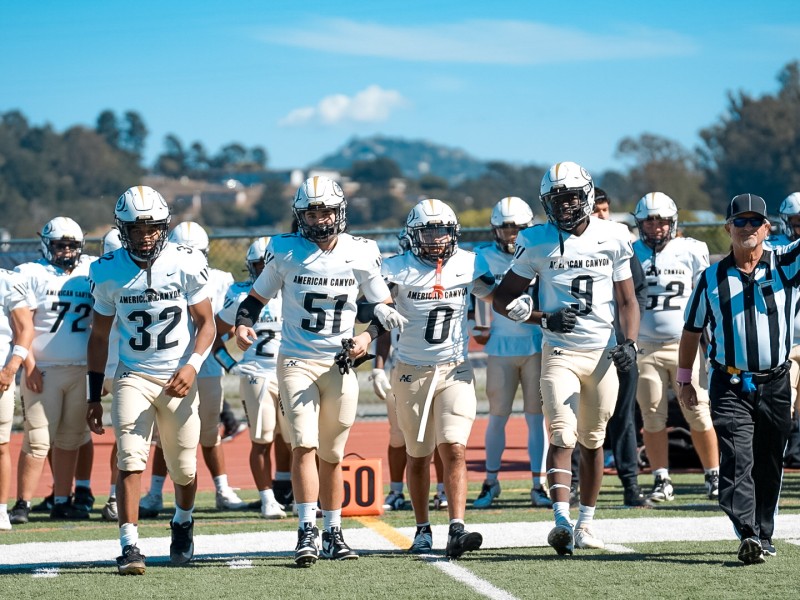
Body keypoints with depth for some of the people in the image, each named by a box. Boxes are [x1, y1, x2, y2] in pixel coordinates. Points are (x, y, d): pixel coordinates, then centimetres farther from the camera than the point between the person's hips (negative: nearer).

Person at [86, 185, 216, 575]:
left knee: (183, 469, 10)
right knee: (131, 461, -17)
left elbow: (206, 324, -1)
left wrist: (192, 365, -19)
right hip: (133, 377, 0)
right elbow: (99, 336, 7)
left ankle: (183, 522, 40)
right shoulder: (109, 272, -3)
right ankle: (129, 546, -18)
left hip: (178, 380, 0)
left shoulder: (186, 265, -8)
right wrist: (94, 397, 6)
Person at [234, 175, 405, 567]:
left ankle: (333, 533, 20)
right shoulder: (285, 252, -1)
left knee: (332, 455, 9)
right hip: (296, 361, -1)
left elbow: (385, 309, 9)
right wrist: (243, 323, -10)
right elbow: (257, 297, 9)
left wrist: (368, 336, -10)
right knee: (304, 445, -16)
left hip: (340, 363, 2)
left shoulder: (360, 254, 1)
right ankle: (307, 531, -15)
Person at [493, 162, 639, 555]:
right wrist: (545, 319, -13)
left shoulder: (612, 239, 3)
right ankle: (561, 521, -27)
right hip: (560, 353, -2)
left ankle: (585, 523, 21)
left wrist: (630, 343, -9)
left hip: (603, 353, 2)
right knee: (563, 437, -16)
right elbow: (503, 298, 2)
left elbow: (627, 301, 8)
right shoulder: (537, 242, -2)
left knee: (593, 441, 11)